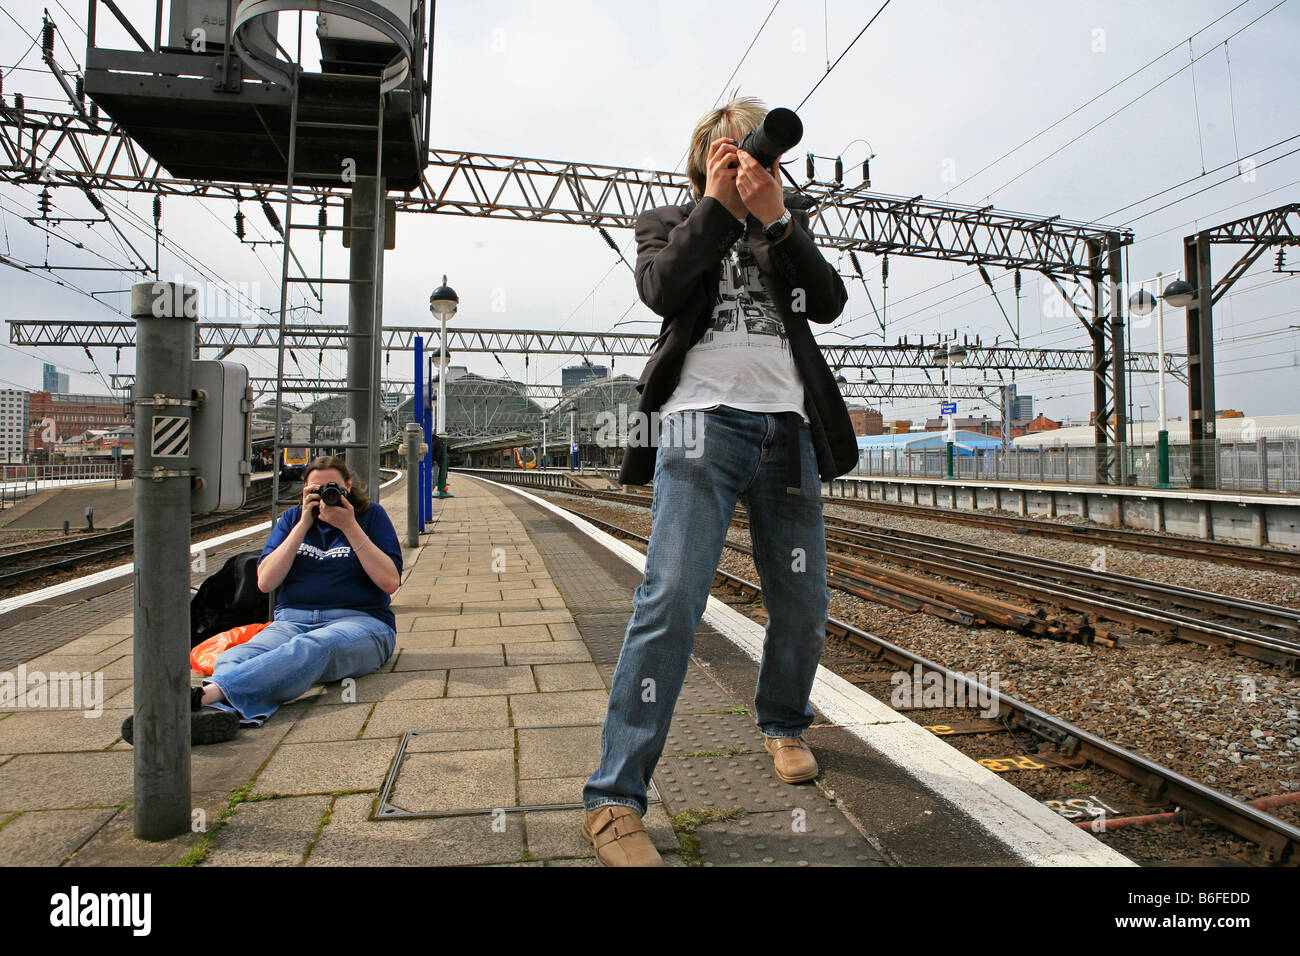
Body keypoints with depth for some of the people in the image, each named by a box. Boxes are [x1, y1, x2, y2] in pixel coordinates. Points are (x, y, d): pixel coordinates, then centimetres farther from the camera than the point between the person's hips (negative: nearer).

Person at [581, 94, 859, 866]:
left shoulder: (789, 225, 25)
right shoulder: (670, 222, 19)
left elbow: (829, 302, 6)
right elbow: (660, 287, -4)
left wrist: (775, 217, -2)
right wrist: (716, 205, -2)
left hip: (789, 425, 4)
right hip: (705, 419, -4)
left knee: (804, 605, 6)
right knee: (672, 599, -17)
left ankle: (784, 725, 35)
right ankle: (616, 799, -9)